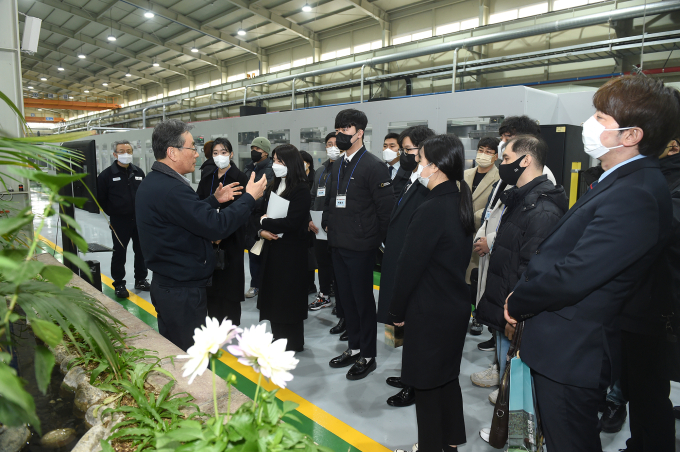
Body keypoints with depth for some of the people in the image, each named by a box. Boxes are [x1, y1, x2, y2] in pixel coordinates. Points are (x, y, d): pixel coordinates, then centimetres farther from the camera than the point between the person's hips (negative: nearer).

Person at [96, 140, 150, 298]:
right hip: (119, 221, -4)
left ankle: (140, 280, 26)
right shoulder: (107, 174, -5)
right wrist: (112, 213, -1)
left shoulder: (138, 172, 6)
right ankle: (119, 284, 16)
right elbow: (100, 198, -1)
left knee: (141, 251, 11)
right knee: (119, 253, 5)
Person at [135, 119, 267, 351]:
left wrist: (215, 200, 19)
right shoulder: (171, 189, -25)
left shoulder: (151, 183, 8)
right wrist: (249, 198, -15)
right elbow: (217, 226, -27)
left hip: (164, 285, 10)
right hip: (183, 291, -10)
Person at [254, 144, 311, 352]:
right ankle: (278, 336, 30)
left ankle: (293, 341, 23)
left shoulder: (301, 189, -14)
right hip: (272, 247, 7)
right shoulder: (273, 186, 10)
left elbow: (291, 222, -22)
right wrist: (262, 231, -10)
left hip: (291, 250, -7)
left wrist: (266, 222, -10)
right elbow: (261, 212, 9)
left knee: (289, 294, 5)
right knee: (272, 292, 13)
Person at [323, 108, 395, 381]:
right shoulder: (339, 166, 13)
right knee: (345, 297, 15)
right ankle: (354, 348, 32)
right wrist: (328, 223, 11)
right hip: (338, 244, 8)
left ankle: (368, 356, 19)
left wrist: (382, 240, -11)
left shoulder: (373, 166, -11)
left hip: (360, 246, -8)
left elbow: (386, 208, -14)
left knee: (363, 299, 3)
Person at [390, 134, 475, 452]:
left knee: (426, 384, 9)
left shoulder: (430, 210, -23)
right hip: (456, 305, 9)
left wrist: (398, 311, -6)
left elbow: (409, 267, -19)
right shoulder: (461, 204, 3)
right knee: (447, 376, 22)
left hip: (429, 312, -9)